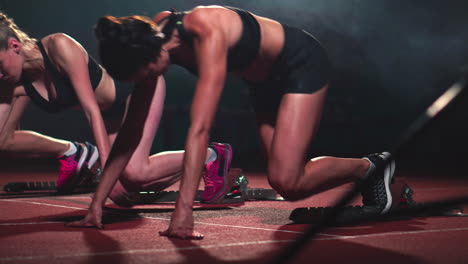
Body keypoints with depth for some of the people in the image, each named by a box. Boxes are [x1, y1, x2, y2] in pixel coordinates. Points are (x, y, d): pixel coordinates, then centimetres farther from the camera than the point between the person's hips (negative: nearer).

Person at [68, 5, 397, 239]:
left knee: (287, 182, -17)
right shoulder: (153, 38, -16)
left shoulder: (206, 33, -39)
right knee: (284, 178, 6)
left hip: (302, 64, -8)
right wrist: (98, 202, -16)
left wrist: (183, 210, -49)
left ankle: (371, 166, 8)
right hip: (267, 79, 8)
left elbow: (200, 129, -46)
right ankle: (367, 172, 30)